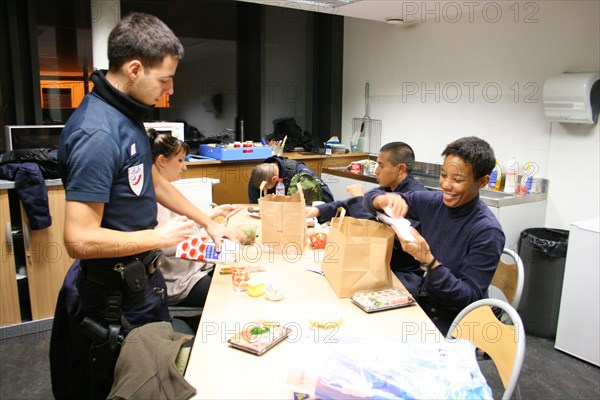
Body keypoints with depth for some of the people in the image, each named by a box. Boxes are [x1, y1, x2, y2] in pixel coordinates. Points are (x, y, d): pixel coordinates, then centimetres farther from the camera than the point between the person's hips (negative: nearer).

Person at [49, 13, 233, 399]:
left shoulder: (128, 114, 2)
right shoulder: (97, 133, -29)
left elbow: (154, 182, 13)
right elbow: (81, 241, -30)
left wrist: (208, 222, 13)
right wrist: (160, 237, -19)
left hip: (142, 276, 9)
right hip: (114, 293, -9)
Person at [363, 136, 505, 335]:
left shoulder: (487, 232, -20)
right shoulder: (432, 202, -5)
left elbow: (469, 298, -20)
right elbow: (371, 199, 1)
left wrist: (428, 260, -34)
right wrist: (387, 199, -22)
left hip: (454, 321, -6)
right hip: (424, 297, 6)